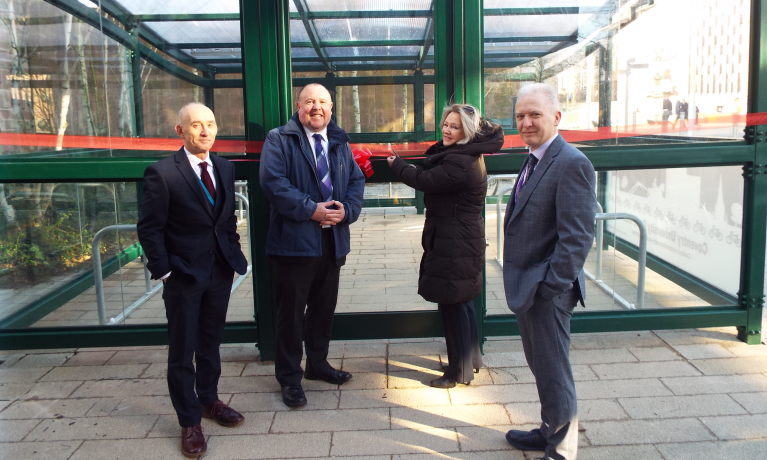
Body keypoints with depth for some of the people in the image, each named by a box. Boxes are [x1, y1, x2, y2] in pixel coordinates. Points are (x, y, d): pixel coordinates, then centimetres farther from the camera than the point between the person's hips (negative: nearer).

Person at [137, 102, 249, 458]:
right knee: (182, 353, 6)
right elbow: (149, 229, -11)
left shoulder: (224, 168, 5)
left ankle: (209, 400, 38)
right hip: (184, 276, -5)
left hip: (220, 272, 5)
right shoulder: (162, 173, -13)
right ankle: (189, 422, 21)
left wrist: (234, 255, 7)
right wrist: (164, 271, -12)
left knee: (210, 344, 19)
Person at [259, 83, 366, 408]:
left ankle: (317, 364, 36)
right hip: (295, 241, -6)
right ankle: (289, 378, 17)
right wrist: (311, 210, -21)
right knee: (291, 312, 3)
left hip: (333, 242, 6)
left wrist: (348, 210, -9)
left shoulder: (340, 142, 15)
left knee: (324, 308, 17)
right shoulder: (278, 140, -3)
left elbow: (357, 180, 11)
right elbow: (273, 181, -15)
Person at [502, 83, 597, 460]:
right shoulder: (534, 160, 13)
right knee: (541, 367, 23)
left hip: (546, 291, -10)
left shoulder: (571, 164, -18)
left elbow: (577, 237, -22)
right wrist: (522, 285, 14)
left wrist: (550, 287, -21)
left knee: (553, 373, 4)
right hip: (525, 287, 10)